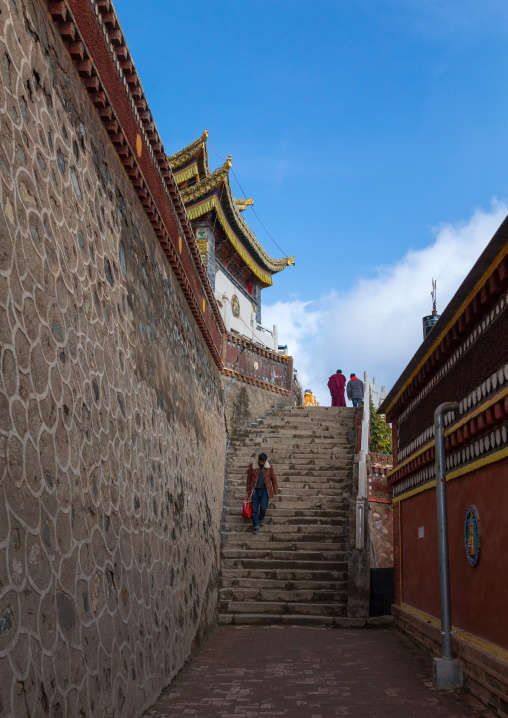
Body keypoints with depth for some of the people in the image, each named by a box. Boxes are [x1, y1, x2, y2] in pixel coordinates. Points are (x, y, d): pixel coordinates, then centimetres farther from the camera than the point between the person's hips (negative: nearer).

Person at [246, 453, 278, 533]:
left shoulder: (269, 467, -2)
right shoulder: (252, 466, -5)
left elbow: (273, 478, 7)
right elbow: (248, 479, 3)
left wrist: (275, 490, 8)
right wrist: (248, 491, 6)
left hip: (264, 490, 0)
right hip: (255, 490, 0)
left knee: (263, 507, -4)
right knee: (255, 509, 0)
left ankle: (261, 519, 28)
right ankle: (255, 526, 11)